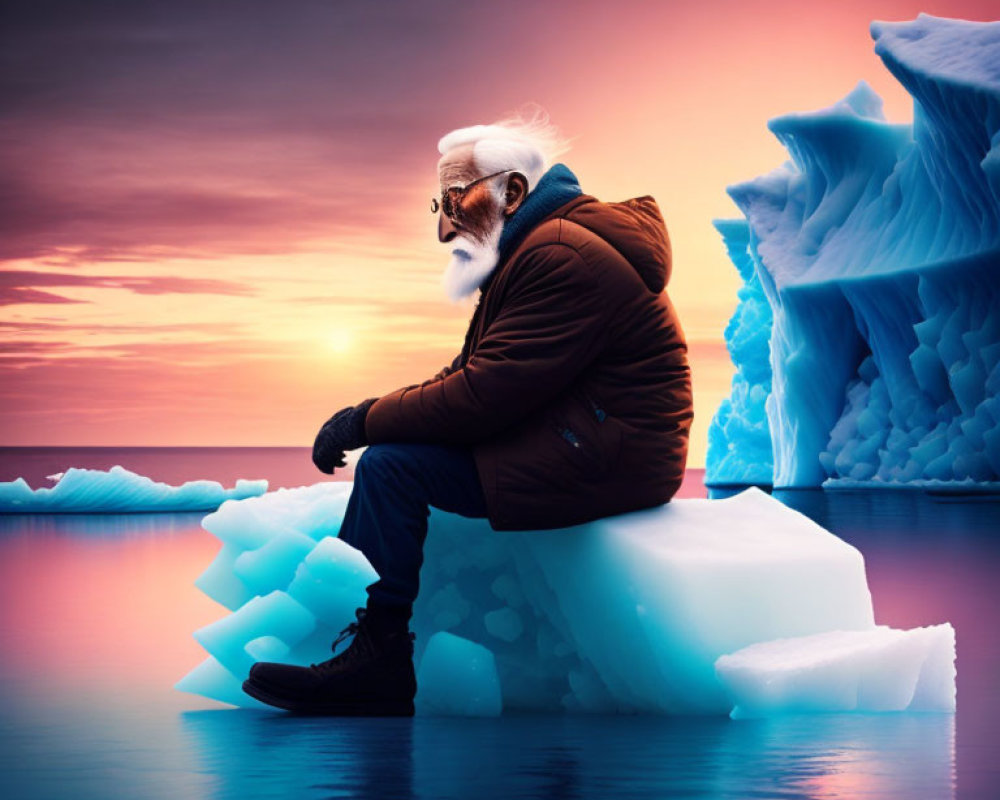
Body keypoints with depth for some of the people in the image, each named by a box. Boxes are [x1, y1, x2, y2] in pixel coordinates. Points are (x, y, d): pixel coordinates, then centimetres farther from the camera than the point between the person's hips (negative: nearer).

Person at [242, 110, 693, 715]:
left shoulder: (564, 258, -18)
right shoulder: (533, 248, 17)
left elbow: (484, 396, -23)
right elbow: (474, 374, 15)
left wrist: (368, 420, -11)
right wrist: (372, 416, 1)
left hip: (604, 458, -11)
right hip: (584, 443, 11)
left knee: (392, 467, -16)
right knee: (393, 448, 10)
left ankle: (377, 660, -8)